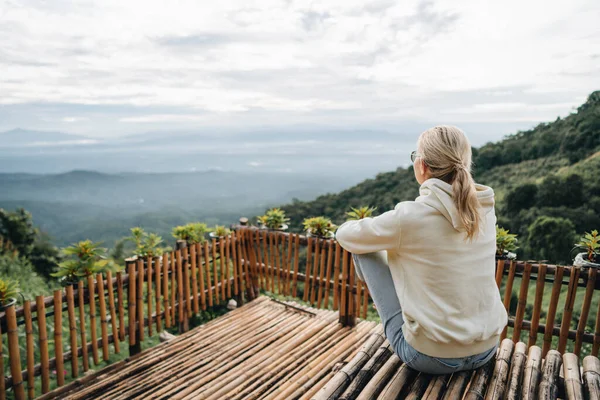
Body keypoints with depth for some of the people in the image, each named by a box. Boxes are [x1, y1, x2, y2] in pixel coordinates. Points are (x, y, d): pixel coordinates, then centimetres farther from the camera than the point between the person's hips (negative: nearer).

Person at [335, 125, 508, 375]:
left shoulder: (410, 216, -21)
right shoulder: (485, 210, -4)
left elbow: (346, 235, -5)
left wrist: (379, 233, 16)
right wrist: (394, 234, 20)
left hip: (432, 358, -5)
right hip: (487, 350, 6)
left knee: (366, 249, 3)